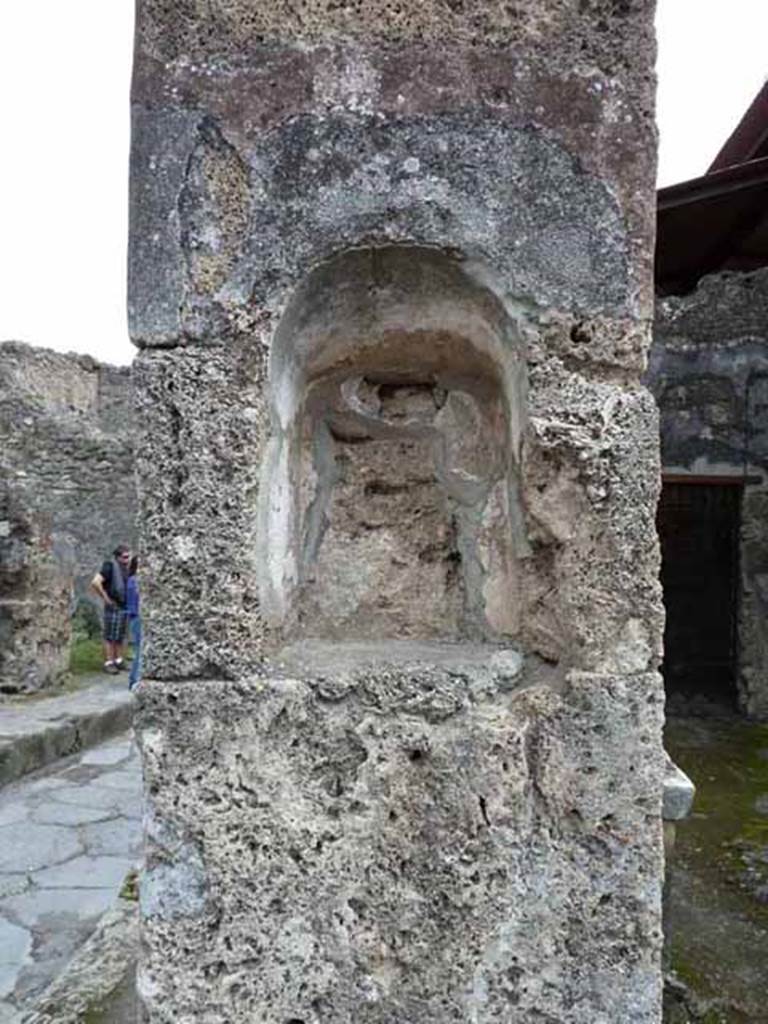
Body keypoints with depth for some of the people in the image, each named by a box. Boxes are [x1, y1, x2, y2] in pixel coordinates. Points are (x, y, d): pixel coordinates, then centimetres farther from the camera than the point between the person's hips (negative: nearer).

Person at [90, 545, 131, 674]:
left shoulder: (124, 567, 8)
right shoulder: (110, 566, -15)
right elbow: (95, 582, -27)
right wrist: (105, 598, -18)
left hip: (124, 607, 8)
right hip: (113, 607, -8)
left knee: (120, 636, 13)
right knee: (110, 637, -1)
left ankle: (118, 660, 22)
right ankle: (108, 663, 5)